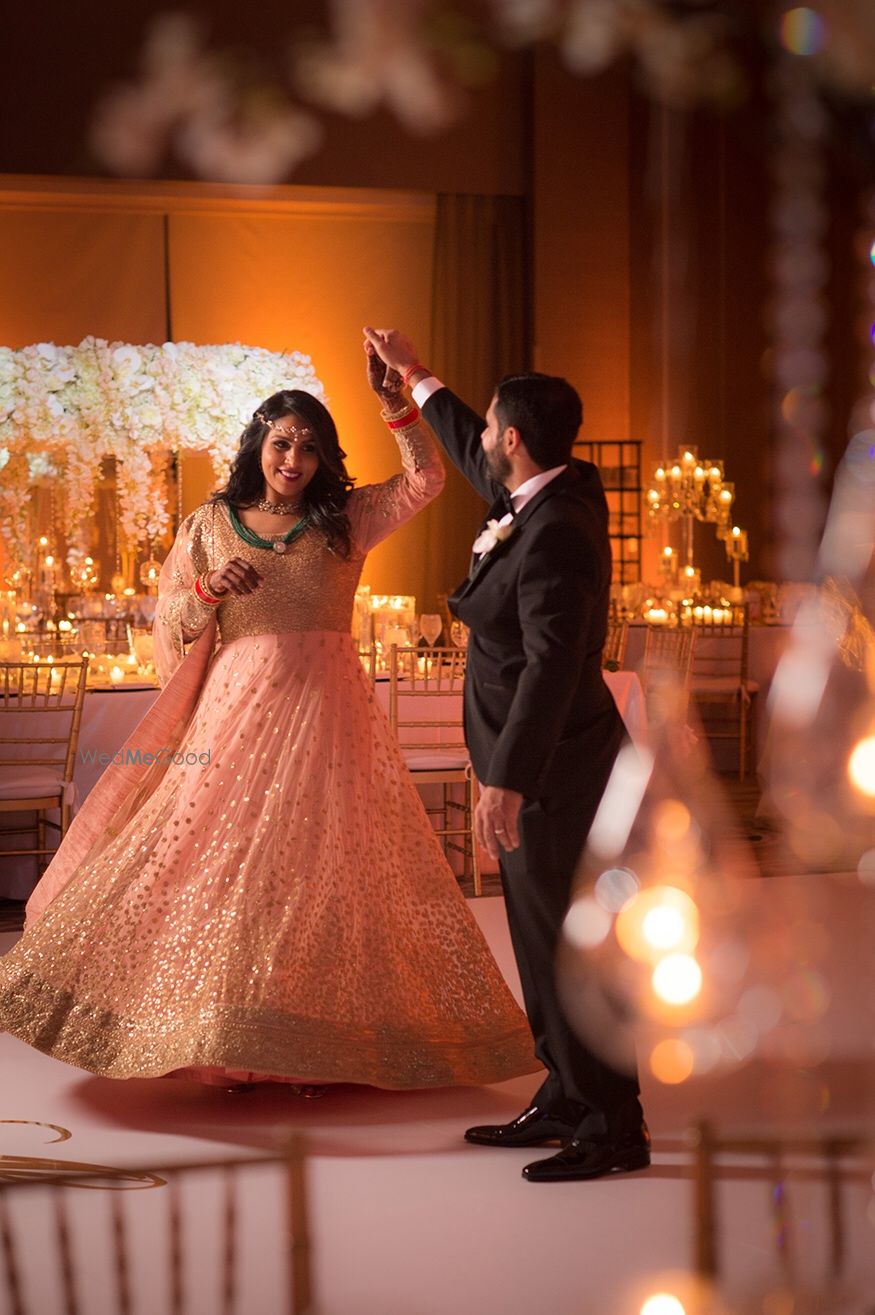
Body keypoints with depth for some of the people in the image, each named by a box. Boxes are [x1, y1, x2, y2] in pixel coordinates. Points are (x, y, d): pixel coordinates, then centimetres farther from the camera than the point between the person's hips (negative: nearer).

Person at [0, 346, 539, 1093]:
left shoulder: (346, 521, 7)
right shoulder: (211, 525, 8)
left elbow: (425, 481, -5)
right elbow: (172, 626, 7)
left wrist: (394, 402, -16)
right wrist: (210, 586, -12)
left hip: (324, 715, 0)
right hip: (236, 712, 0)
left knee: (320, 868, 0)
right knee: (224, 866, -2)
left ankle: (317, 1042, 8)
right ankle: (224, 1042, 8)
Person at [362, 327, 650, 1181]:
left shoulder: (555, 534, -24)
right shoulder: (561, 490, 6)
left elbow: (550, 664, -30)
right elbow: (477, 464, 27)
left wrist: (507, 781, -32)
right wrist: (417, 379, 36)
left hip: (553, 768, -10)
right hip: (546, 765, 10)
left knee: (564, 947, -4)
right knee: (545, 941, 17)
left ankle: (614, 1128, 4)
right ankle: (567, 1102, 27)